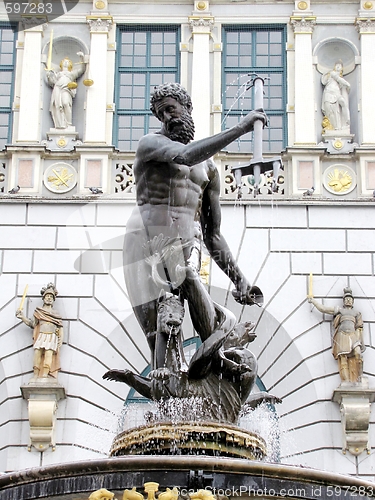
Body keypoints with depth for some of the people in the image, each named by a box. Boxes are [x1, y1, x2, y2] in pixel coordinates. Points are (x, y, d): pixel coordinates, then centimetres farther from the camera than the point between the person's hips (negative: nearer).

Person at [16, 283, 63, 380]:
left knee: (49, 353, -23)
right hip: (41, 336, 1)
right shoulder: (38, 312, 21)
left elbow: (60, 327, 12)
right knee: (37, 352, -20)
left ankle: (45, 374, -34)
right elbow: (32, 324, 16)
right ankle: (36, 375, -23)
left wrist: (60, 340, -2)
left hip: (52, 337, -1)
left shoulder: (56, 314, 19)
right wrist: (22, 317, 6)